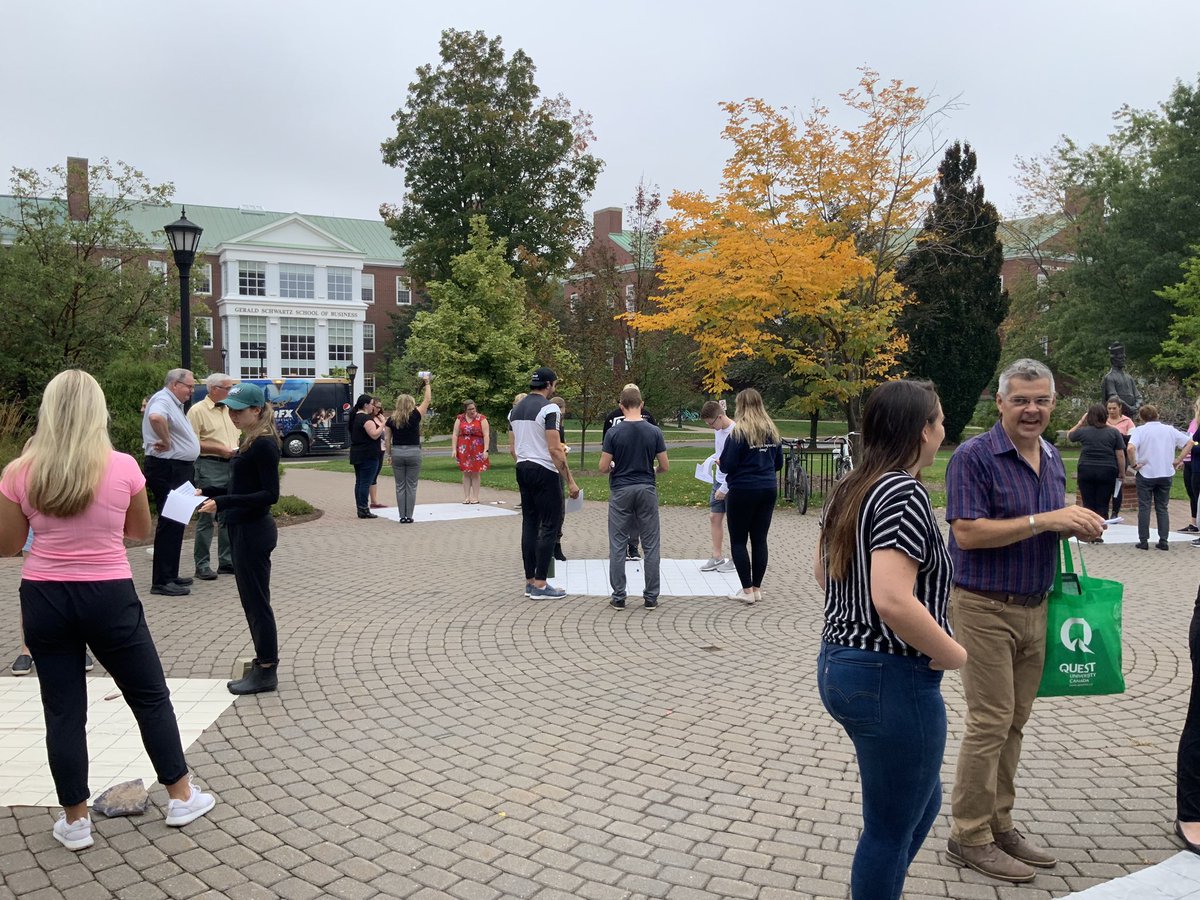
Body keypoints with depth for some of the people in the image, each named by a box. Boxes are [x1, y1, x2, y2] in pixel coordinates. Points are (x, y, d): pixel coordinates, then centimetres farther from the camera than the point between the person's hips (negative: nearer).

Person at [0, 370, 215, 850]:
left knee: (63, 710, 12)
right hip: (109, 597, -1)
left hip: (43, 599, 2)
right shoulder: (123, 467, -10)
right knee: (150, 697, 14)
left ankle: (74, 820, 22)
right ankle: (181, 797, 24)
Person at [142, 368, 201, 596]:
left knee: (175, 523, 16)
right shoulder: (163, 400, -14)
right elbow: (155, 417, -37)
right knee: (169, 524, -9)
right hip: (167, 469, -11)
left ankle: (170, 575, 24)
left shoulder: (174, 404, 19)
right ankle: (161, 581, -6)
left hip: (179, 470, 11)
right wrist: (166, 441, -24)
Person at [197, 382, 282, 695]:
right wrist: (209, 492, 9)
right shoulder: (248, 441, 12)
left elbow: (270, 494, -20)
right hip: (243, 529, 10)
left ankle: (267, 672, 9)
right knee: (251, 599, 16)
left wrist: (223, 502, -25)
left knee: (256, 601, -1)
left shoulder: (263, 444, -17)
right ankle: (263, 662, 26)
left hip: (254, 531, -10)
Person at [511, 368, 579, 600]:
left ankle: (530, 581, 15)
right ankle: (540, 585, -3)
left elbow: (513, 448, 16)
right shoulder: (549, 408, -14)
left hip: (523, 470, 9)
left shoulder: (516, 409, 13)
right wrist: (570, 481, -15)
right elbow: (554, 449, -19)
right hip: (544, 472, -9)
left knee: (529, 524, 12)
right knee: (549, 526, -3)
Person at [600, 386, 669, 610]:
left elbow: (603, 468, -7)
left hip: (620, 491, -1)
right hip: (647, 490, 1)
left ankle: (618, 597, 7)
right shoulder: (654, 432, -4)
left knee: (618, 546, 6)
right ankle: (651, 597, 9)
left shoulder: (613, 433, -8)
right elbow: (665, 466, -1)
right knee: (650, 546, 7)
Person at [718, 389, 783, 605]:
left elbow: (727, 465, -14)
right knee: (760, 540, 10)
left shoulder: (738, 432, -13)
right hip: (768, 489, 6)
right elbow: (778, 463, 14)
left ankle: (747, 590, 3)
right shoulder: (772, 431, 6)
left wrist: (720, 462, 7)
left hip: (742, 491, -6)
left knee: (738, 541, 4)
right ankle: (757, 588, 15)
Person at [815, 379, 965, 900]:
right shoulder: (905, 494, -20)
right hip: (891, 679, -9)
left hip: (840, 664, 9)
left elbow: (822, 572, 19)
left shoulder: (849, 490, 7)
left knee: (922, 802, 25)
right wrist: (957, 655, -16)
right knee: (892, 828, 8)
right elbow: (893, 601, -30)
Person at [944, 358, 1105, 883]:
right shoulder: (974, 456, -13)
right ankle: (969, 837, 9)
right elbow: (968, 532, -21)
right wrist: (1045, 520, -23)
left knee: (1014, 722, 13)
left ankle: (999, 825, 25)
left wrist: (1076, 527, -1)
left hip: (1034, 607, 7)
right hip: (986, 607, -7)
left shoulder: (1052, 459, 11)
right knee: (990, 722, -4)